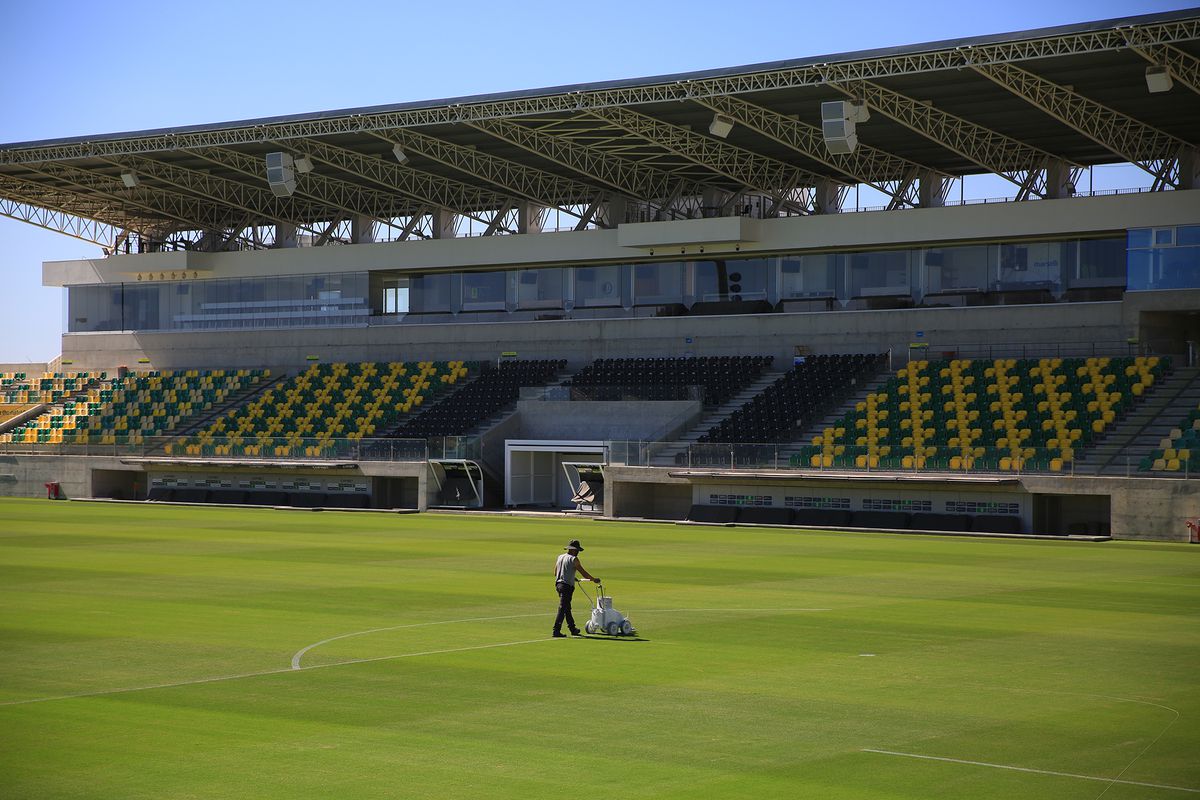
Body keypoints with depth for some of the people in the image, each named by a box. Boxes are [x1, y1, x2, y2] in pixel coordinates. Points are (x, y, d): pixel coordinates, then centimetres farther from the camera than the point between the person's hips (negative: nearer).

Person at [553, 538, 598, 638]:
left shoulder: (560, 557, 13)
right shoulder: (573, 559, -9)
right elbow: (584, 573, -7)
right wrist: (594, 579, 8)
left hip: (558, 584, 8)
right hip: (567, 586, -8)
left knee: (567, 608, 18)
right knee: (562, 609, -8)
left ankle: (573, 629, 29)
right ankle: (556, 631, -12)